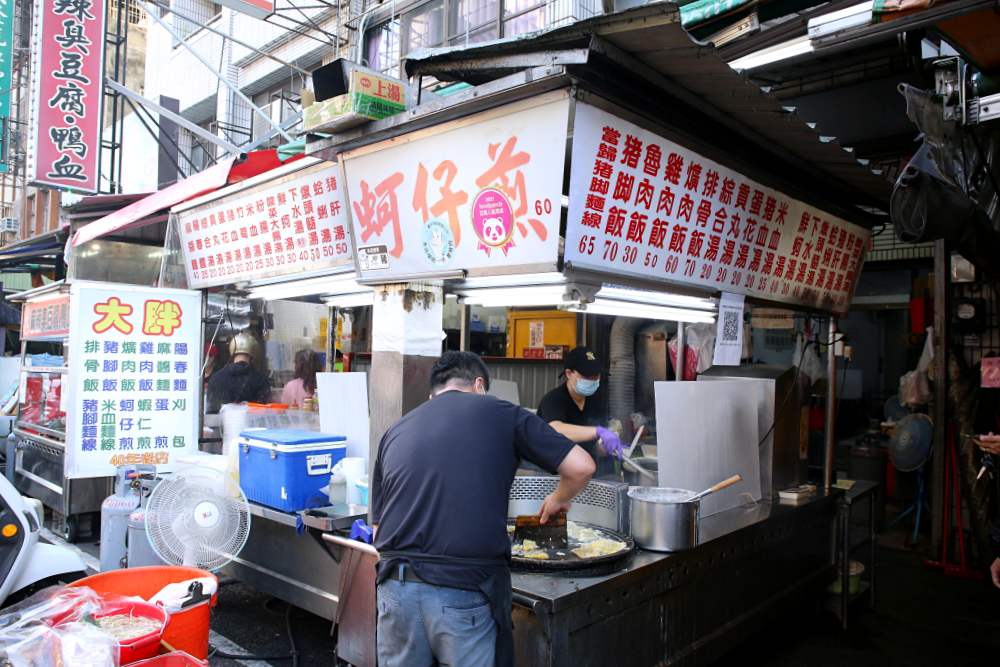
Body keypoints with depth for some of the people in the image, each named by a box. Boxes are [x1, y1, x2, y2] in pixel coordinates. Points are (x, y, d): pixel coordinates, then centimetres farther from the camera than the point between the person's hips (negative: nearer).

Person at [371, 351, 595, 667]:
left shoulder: (395, 430, 13)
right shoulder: (501, 413, 3)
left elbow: (378, 526, 16)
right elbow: (581, 467, 1)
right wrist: (558, 500, 20)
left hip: (396, 588, 4)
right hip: (465, 593, -4)